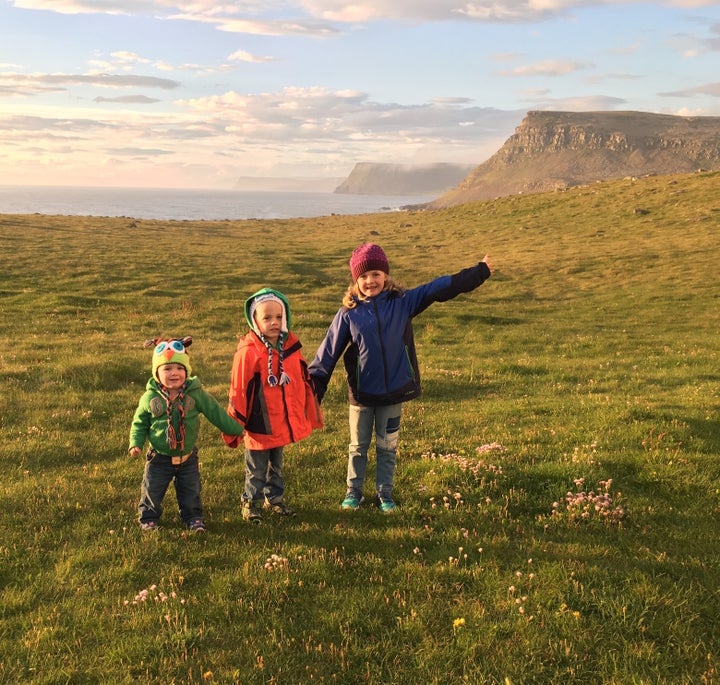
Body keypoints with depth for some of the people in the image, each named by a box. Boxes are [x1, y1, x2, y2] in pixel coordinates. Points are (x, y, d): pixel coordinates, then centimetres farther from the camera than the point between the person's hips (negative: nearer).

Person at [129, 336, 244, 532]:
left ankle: (193, 518, 33)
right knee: (152, 491, 12)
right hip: (159, 457, 0)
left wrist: (237, 429, -5)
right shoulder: (150, 397, -14)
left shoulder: (196, 393, -14)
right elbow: (139, 423, 0)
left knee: (191, 491, 14)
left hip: (187, 456, 1)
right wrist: (136, 443, -13)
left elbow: (216, 413, -7)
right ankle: (148, 518, 34)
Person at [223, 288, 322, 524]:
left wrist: (311, 414, 14)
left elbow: (304, 382, 9)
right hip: (259, 426, -5)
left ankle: (275, 499, 40)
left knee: (276, 466, 23)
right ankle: (251, 503, 29)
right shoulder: (248, 352, -19)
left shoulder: (291, 347, -2)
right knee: (257, 470, 11)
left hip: (283, 424, 5)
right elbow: (238, 392, -14)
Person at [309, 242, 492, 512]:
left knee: (387, 447, 14)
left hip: (394, 392, 1)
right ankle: (353, 492, 30)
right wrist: (314, 385, -4)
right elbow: (329, 351, -2)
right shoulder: (348, 313, -6)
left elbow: (440, 288, -5)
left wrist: (479, 272, -7)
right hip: (361, 394, -1)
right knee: (358, 447, 14)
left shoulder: (402, 302, -4)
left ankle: (384, 493, 28)